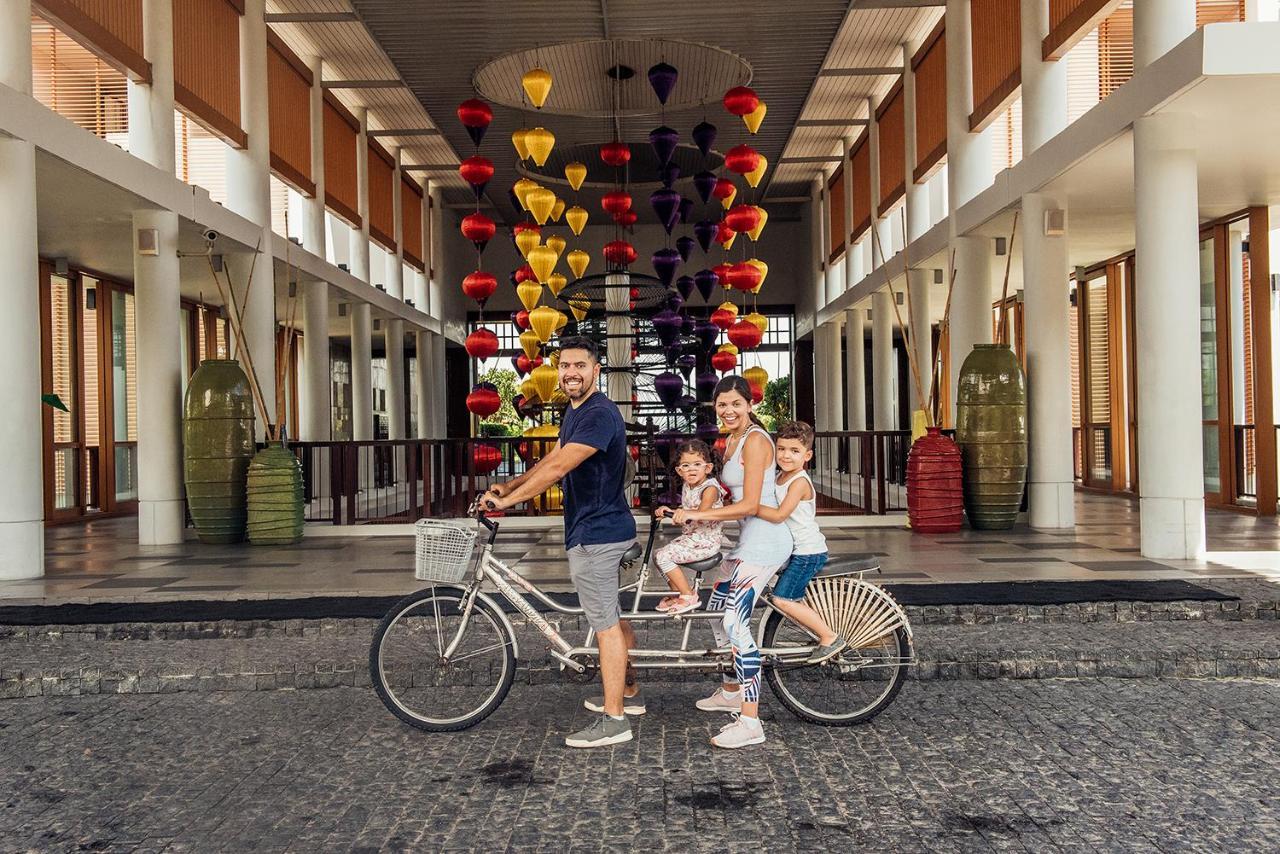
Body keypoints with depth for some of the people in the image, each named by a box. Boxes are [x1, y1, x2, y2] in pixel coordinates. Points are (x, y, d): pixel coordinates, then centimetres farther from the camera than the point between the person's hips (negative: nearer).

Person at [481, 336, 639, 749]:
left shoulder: (599, 415, -21)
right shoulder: (575, 411, 14)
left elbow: (556, 469, -25)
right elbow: (552, 459, 20)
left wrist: (506, 500, -19)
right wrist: (508, 486, 9)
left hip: (595, 534, -11)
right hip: (598, 528, 11)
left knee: (605, 623, -5)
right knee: (610, 617, 21)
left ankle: (613, 720, 2)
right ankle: (627, 692, 35)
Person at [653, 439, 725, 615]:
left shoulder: (710, 488, -18)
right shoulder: (687, 487, 9)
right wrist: (668, 511, 5)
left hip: (705, 542, -9)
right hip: (690, 537, 9)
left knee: (664, 556, -18)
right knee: (658, 555, 10)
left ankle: (689, 597, -7)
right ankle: (677, 594, 22)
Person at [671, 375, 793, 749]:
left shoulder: (755, 440, -14)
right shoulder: (732, 440, 15)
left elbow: (750, 504, -20)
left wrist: (697, 514, -18)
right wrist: (701, 511, 6)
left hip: (764, 541, -10)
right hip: (750, 540, 11)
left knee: (736, 621, -18)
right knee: (717, 608, 19)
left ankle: (750, 722, -17)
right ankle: (733, 690, 38)